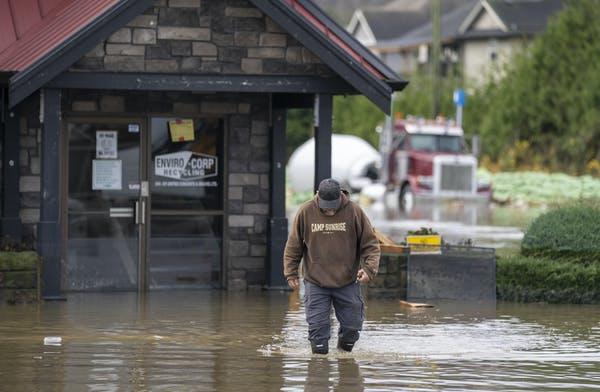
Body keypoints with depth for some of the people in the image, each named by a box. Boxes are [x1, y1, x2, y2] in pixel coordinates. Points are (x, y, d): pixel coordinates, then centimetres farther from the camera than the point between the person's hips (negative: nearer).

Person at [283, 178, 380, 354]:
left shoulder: (354, 212, -6)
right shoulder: (306, 212, -4)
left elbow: (370, 244, -2)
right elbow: (293, 246, 5)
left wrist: (369, 268, -16)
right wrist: (291, 273, 1)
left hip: (347, 282, 0)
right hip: (315, 282, 0)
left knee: (352, 325, 5)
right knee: (318, 326, -5)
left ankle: (344, 353, 30)